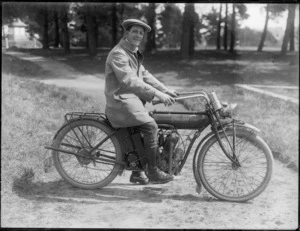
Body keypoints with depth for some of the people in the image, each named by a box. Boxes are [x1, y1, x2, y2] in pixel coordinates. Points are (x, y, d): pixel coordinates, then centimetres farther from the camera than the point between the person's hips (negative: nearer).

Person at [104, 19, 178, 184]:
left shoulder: (134, 53, 18)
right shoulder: (118, 54, -14)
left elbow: (144, 75, 12)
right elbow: (129, 80, -25)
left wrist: (165, 90, 0)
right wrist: (157, 93, -29)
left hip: (132, 100, 10)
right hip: (120, 103, -10)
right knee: (150, 126, -22)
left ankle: (136, 173, 22)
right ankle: (153, 172, -14)